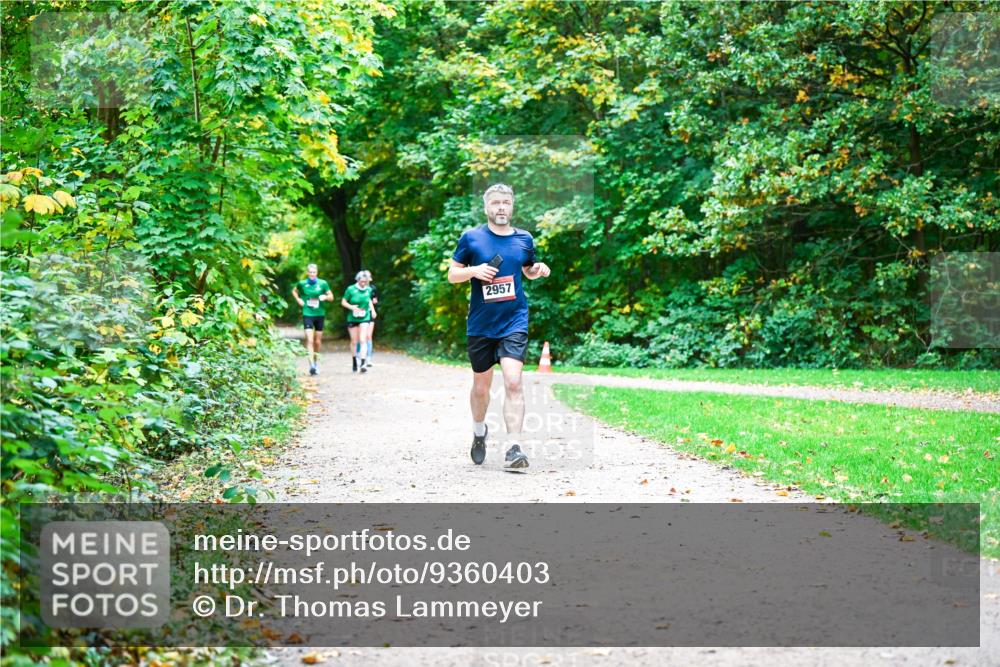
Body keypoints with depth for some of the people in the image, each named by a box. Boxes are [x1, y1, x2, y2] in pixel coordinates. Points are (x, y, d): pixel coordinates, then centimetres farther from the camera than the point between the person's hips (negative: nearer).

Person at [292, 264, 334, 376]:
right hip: (307, 314, -2)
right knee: (309, 340, -14)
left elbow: (331, 297, 6)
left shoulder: (323, 283, -1)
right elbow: (294, 291, 20)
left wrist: (325, 297, -15)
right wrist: (298, 299, 3)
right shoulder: (302, 283, 0)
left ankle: (316, 361, 33)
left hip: (320, 314, 2)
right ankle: (311, 365, -20)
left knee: (318, 341, 11)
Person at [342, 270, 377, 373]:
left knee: (363, 340, -13)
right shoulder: (351, 289, -10)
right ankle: (354, 361, 27)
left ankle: (362, 363, -19)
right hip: (353, 318, -1)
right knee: (354, 341, 7)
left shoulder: (369, 290, -1)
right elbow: (343, 302, -4)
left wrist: (372, 310, 7)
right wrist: (352, 307, -20)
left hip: (365, 318, 1)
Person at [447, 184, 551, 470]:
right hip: (480, 325, 0)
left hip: (514, 321, 0)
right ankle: (479, 431, 41)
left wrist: (538, 270, 1)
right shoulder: (471, 238, 1)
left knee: (513, 382, -17)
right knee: (481, 386, 13)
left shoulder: (524, 239, 6)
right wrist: (473, 270, -15)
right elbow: (451, 275, 5)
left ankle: (513, 449, -19)